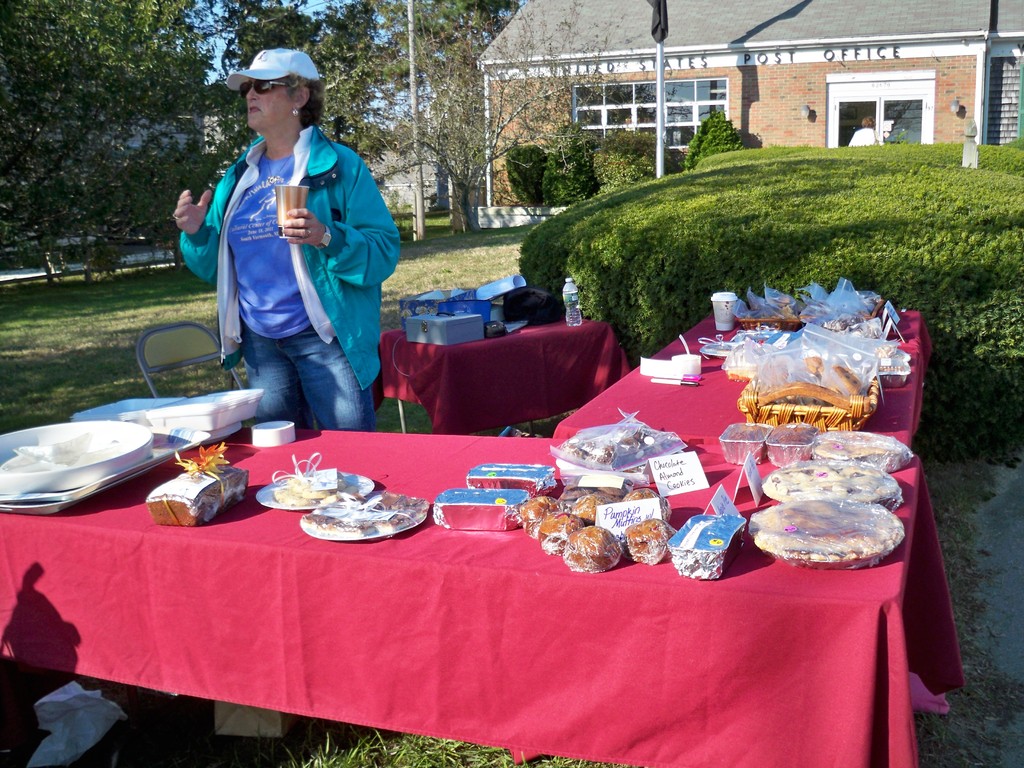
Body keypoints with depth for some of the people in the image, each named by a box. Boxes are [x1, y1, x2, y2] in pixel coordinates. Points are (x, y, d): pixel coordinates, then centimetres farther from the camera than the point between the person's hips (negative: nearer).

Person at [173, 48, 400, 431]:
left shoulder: (339, 165, -5)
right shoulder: (239, 177, 12)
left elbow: (383, 250, -13)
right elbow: (218, 268, 15)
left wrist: (328, 238, -29)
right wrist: (197, 234, -4)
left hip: (325, 337, -5)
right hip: (259, 341, 6)